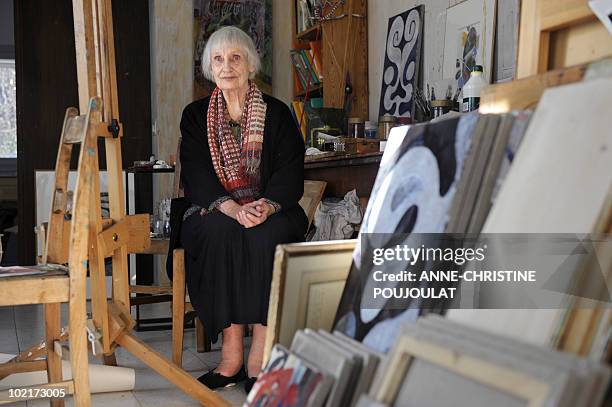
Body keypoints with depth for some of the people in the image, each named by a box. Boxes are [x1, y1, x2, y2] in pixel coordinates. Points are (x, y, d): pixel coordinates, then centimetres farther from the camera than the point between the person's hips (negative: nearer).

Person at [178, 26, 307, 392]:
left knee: (268, 235, -34)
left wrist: (268, 205, -26)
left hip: (271, 211, 0)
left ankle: (259, 357, -29)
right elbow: (197, 176, -5)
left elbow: (290, 172, -3)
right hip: (215, 212, 1)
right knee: (220, 234, -34)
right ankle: (231, 356, -28)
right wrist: (234, 209, -24)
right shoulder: (196, 115, 9)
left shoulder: (277, 113, 8)